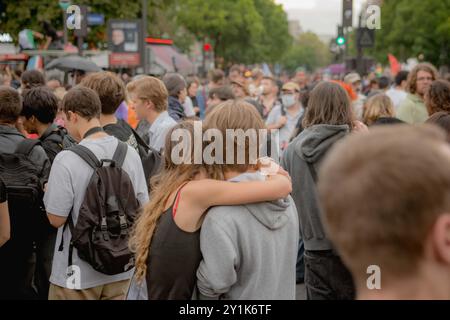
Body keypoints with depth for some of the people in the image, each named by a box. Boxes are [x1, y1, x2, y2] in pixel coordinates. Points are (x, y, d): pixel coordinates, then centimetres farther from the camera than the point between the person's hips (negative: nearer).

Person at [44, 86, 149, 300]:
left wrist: (49, 192, 4)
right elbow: (143, 208, 3)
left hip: (78, 273, -4)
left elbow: (56, 219, -15)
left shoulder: (67, 160, -20)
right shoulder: (130, 153, -4)